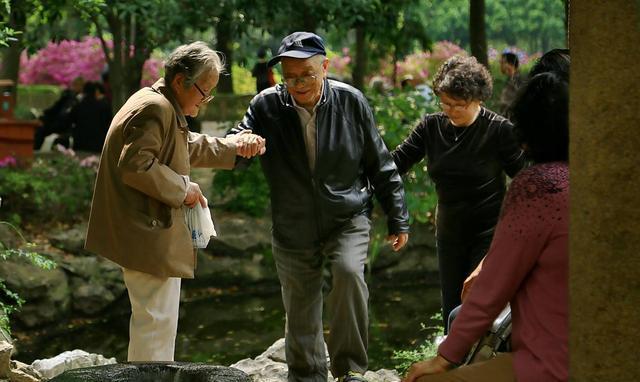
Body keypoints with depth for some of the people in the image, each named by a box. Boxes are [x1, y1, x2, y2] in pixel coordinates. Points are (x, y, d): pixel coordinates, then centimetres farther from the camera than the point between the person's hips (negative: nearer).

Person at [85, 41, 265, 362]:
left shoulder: (164, 106, 15)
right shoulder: (155, 109, -19)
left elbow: (191, 148, 24)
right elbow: (135, 165, -28)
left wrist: (234, 146, 10)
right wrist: (183, 188, -18)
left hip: (148, 230, 11)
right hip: (149, 234, -11)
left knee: (150, 317, 20)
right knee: (156, 320, -6)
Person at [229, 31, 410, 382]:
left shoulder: (350, 102, -8)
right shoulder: (267, 106, -9)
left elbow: (380, 166, 0)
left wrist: (397, 219, 4)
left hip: (348, 218, -2)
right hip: (294, 229, 2)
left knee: (348, 272, -29)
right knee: (300, 319, 9)